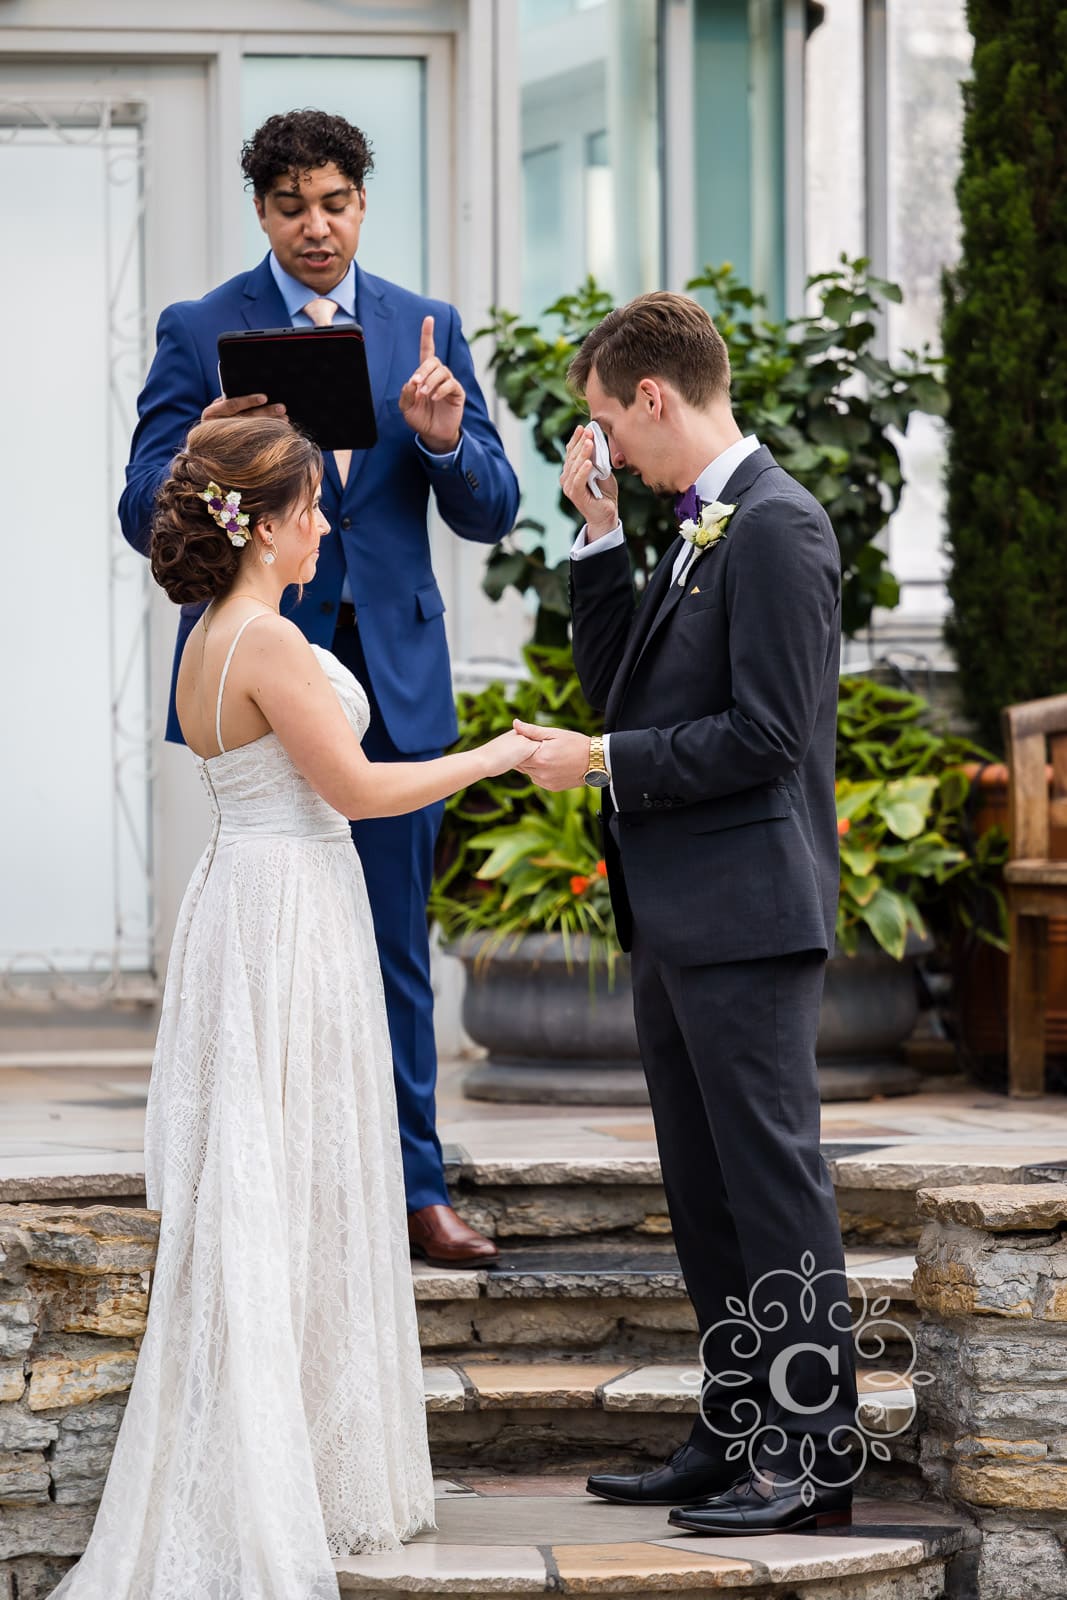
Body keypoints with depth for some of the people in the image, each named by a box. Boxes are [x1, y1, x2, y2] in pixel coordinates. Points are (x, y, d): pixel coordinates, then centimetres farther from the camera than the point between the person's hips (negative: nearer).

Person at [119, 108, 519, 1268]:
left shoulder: (426, 332, 7)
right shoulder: (199, 333, 0)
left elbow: (490, 514, 4)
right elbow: (145, 517, -4)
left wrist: (444, 441, -17)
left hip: (392, 676, 2)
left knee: (395, 949, 7)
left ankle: (410, 1187, 14)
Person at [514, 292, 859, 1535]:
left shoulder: (776, 527, -14)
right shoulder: (697, 531, 16)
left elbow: (767, 732, -20)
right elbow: (618, 686, 16)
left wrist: (603, 764, -13)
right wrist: (599, 532, 9)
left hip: (746, 917, -10)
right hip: (676, 920, 10)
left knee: (774, 1186, -5)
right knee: (705, 1197, 14)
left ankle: (814, 1455, 0)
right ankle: (735, 1439, 22)